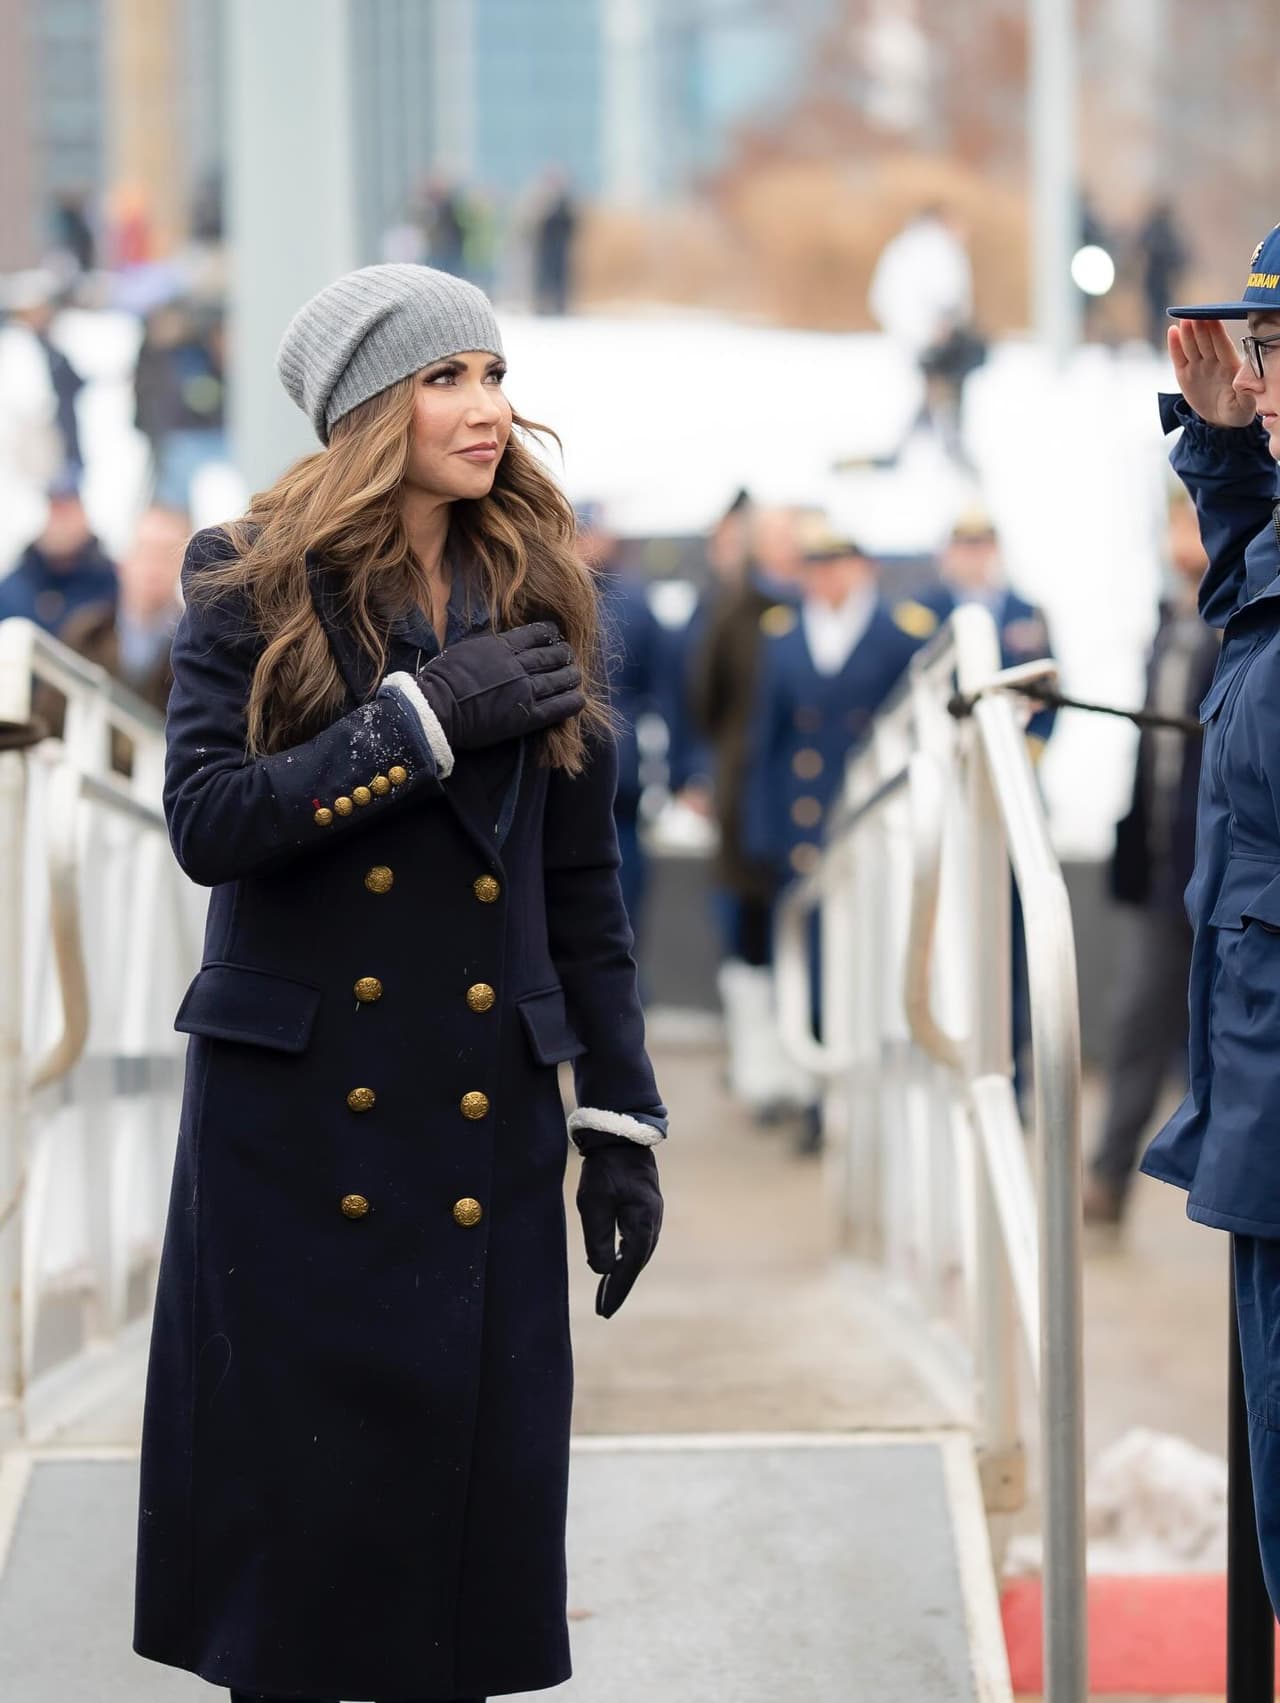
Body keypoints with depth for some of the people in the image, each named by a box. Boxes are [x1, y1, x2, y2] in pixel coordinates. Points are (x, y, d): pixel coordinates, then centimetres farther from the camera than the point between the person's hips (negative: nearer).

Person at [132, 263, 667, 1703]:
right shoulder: (253, 582, 0)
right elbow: (206, 824, -14)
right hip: (298, 1112, -3)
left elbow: (581, 882, 11)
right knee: (299, 1488, 0)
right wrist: (422, 718, -18)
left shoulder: (536, 594, 9)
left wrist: (622, 1120, 8)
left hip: (488, 1120, 3)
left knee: (469, 1494, 2)